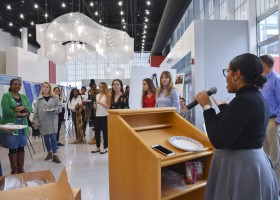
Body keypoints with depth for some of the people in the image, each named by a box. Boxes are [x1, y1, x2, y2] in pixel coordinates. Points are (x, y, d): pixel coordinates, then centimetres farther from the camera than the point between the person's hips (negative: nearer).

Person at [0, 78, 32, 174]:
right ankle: (14, 170, 13)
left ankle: (21, 169, 21)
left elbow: (30, 109, 5)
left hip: (22, 125, 5)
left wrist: (23, 108, -16)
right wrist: (20, 114, -14)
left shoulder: (24, 97, 13)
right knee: (12, 148, 1)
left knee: (21, 147, 10)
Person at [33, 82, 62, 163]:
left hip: (53, 121, -2)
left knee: (53, 138, -4)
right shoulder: (39, 99, 2)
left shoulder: (55, 98, 0)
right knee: (46, 138, 12)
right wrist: (36, 122, -2)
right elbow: (36, 111, 2)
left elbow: (60, 107, 1)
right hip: (43, 122, 2)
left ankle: (55, 155, 2)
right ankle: (49, 153, 29)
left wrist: (54, 109, -18)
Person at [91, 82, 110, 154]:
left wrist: (100, 103, -17)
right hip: (97, 115, 6)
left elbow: (108, 106, -10)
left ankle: (105, 148, 9)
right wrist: (95, 106, -3)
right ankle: (98, 147, 20)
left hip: (105, 116, -5)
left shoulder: (107, 95, -4)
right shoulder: (97, 95, 12)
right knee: (97, 131, 8)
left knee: (105, 132, 1)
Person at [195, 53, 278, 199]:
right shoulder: (256, 97, 6)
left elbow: (218, 141, -25)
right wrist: (223, 107, 24)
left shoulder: (243, 101, -24)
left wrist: (207, 107, -17)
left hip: (239, 167, -9)